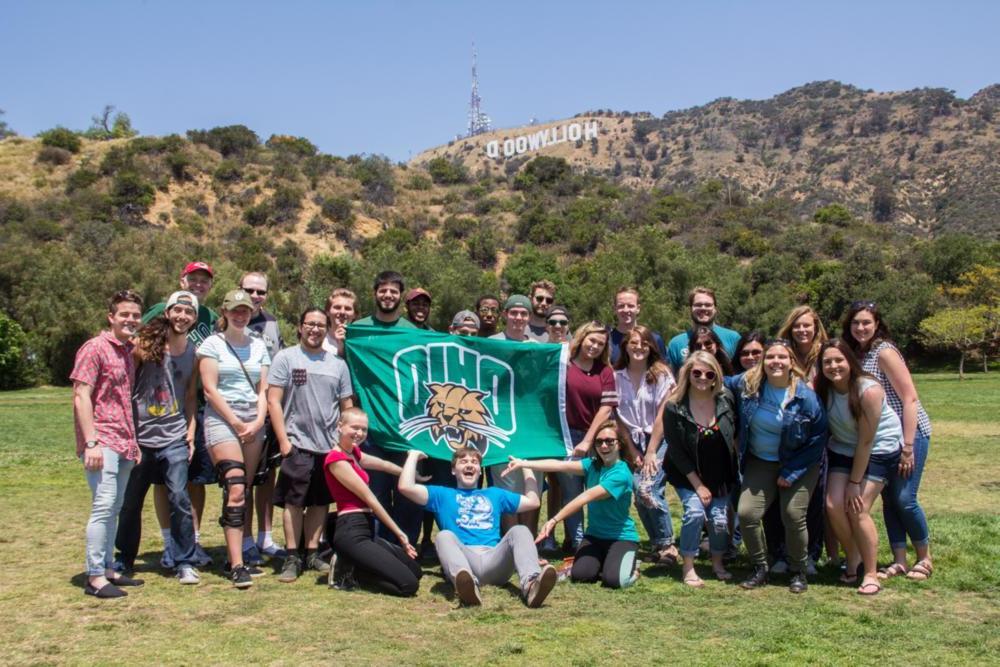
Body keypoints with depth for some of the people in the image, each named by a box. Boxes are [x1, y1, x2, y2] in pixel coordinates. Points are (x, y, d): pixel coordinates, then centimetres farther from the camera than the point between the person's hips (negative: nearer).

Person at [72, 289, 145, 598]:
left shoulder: (127, 352, 16)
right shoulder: (95, 348, -8)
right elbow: (81, 397, -13)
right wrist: (91, 442, -19)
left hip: (123, 444, 8)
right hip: (102, 442, -8)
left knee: (114, 508, 12)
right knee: (104, 506, -11)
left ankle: (107, 569, 20)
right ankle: (95, 577, -4)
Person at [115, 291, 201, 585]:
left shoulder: (193, 352, 6)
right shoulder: (145, 344, -4)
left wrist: (190, 432, 5)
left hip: (174, 439, 1)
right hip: (140, 437, -1)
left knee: (180, 499, -8)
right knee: (130, 502, 10)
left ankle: (185, 563, 4)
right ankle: (125, 559, 30)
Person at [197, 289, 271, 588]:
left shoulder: (258, 345, 14)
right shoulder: (213, 344, 2)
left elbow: (264, 390, 11)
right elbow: (210, 389, -5)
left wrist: (258, 421, -4)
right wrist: (236, 422, -9)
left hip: (253, 423, 5)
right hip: (222, 420, -4)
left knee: (245, 491, 5)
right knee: (235, 490, -14)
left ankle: (237, 556, 13)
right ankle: (236, 565, -13)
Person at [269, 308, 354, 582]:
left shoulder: (338, 364, 11)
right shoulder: (285, 358, 0)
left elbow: (347, 406, 15)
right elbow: (273, 401, -4)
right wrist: (283, 439, -10)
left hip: (331, 445, 4)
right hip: (298, 443, -4)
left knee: (321, 501, 9)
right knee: (294, 501, -2)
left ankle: (312, 553, 19)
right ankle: (292, 557, 7)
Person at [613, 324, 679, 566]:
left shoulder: (661, 374, -6)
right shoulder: (617, 377, 2)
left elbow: (662, 415, -9)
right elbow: (619, 418, 3)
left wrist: (651, 452, -11)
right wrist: (633, 451, -1)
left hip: (659, 440, -3)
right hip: (635, 442, 4)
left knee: (646, 490, -20)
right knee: (640, 497, -3)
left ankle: (667, 545, -5)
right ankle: (658, 545, 14)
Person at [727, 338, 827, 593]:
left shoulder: (805, 396, -18)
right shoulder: (748, 383, -10)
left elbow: (818, 437, -10)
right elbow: (723, 383, 13)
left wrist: (792, 473, -11)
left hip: (798, 464, -3)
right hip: (760, 463, 3)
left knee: (793, 515, -12)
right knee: (746, 513, -10)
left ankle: (799, 572, 15)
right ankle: (760, 569, 12)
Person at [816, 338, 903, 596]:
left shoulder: (868, 390, -25)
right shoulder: (822, 388, -11)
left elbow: (866, 441, -22)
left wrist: (855, 482, -18)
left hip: (878, 451, -5)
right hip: (844, 449, 5)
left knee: (858, 510, -15)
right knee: (834, 505, -10)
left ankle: (871, 574, 0)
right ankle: (854, 562, 12)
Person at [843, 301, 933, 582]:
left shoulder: (884, 351, -15)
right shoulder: (856, 353, 5)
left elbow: (910, 399, -17)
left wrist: (907, 447, -19)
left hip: (909, 431, -7)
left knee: (904, 498, -7)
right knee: (888, 498, 6)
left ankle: (924, 558, 13)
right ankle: (899, 561, 15)